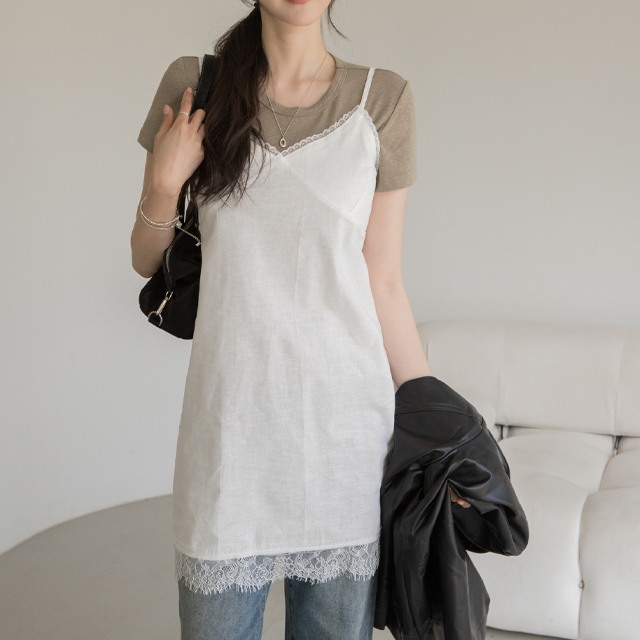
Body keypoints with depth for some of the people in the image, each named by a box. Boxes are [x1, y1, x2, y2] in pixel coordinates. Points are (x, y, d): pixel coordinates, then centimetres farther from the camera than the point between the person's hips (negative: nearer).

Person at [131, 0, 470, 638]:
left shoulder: (383, 100, 0)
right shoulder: (194, 84, 2)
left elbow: (382, 285, 1)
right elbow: (145, 261, 10)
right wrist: (162, 186, -9)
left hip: (345, 419, 0)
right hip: (231, 414, 1)